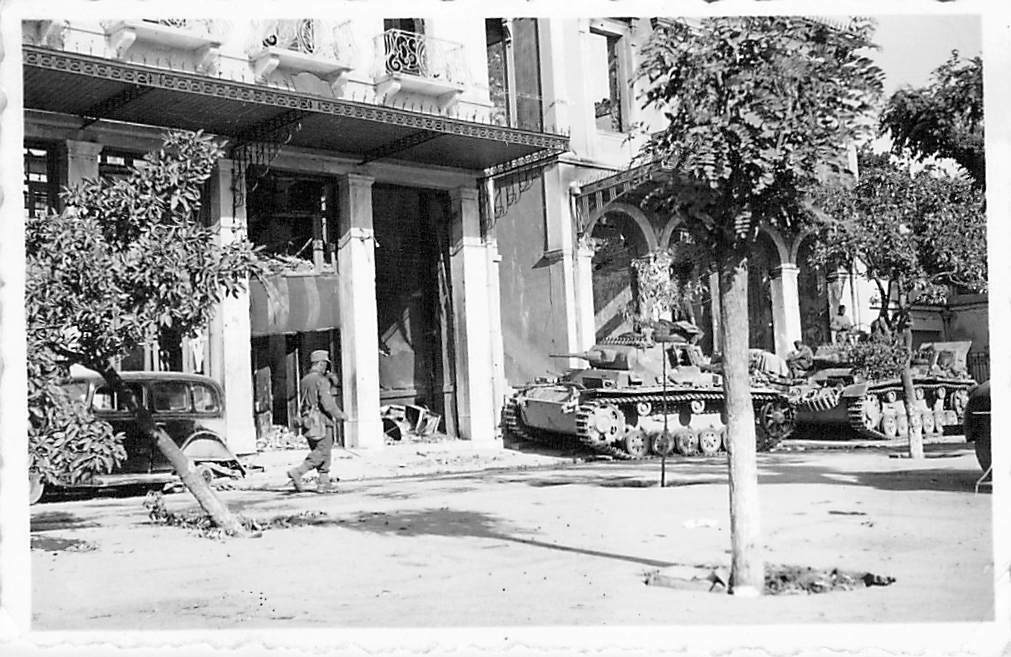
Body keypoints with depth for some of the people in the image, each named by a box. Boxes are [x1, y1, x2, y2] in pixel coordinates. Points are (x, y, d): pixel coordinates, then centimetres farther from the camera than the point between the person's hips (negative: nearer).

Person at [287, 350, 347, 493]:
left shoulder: (304, 380, 15)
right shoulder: (321, 380, -11)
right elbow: (327, 402, -18)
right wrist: (340, 415, -7)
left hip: (308, 420, 9)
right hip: (321, 421, -9)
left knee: (317, 452, 10)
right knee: (323, 451, -5)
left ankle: (323, 484, 7)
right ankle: (297, 472, -16)